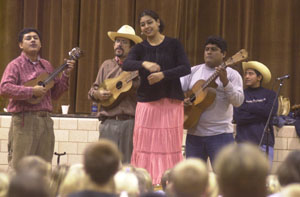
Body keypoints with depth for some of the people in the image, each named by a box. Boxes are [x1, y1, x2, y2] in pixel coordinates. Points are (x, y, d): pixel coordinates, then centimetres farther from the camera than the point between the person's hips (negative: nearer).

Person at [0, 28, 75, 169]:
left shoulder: (46, 66, 17)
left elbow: (55, 94, 20)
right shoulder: (16, 65, -3)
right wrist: (32, 91, -20)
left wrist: (65, 75, 7)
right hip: (24, 120, -6)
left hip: (45, 120, 6)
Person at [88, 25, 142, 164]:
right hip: (109, 122, 3)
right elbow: (93, 90, 21)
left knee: (129, 164, -3)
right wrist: (97, 94, 0)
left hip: (131, 122, -2)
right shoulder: (107, 66, 17)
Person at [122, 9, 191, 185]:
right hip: (147, 102, 2)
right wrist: (144, 64, -31)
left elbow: (186, 68, -7)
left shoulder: (173, 44, 4)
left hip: (171, 101, -2)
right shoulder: (140, 48, 8)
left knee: (169, 144, -4)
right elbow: (126, 65, -12)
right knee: (145, 144, -3)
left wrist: (162, 75, -20)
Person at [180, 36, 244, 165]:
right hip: (194, 133, 4)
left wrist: (225, 82, -22)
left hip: (220, 134, -4)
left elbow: (238, 101, -9)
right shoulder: (193, 71, 12)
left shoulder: (231, 74, 2)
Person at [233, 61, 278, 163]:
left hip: (264, 143, 0)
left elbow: (271, 112, -8)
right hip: (244, 142, 0)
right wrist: (261, 116, -6)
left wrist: (247, 107, -2)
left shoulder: (270, 94, 10)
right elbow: (237, 117, -3)